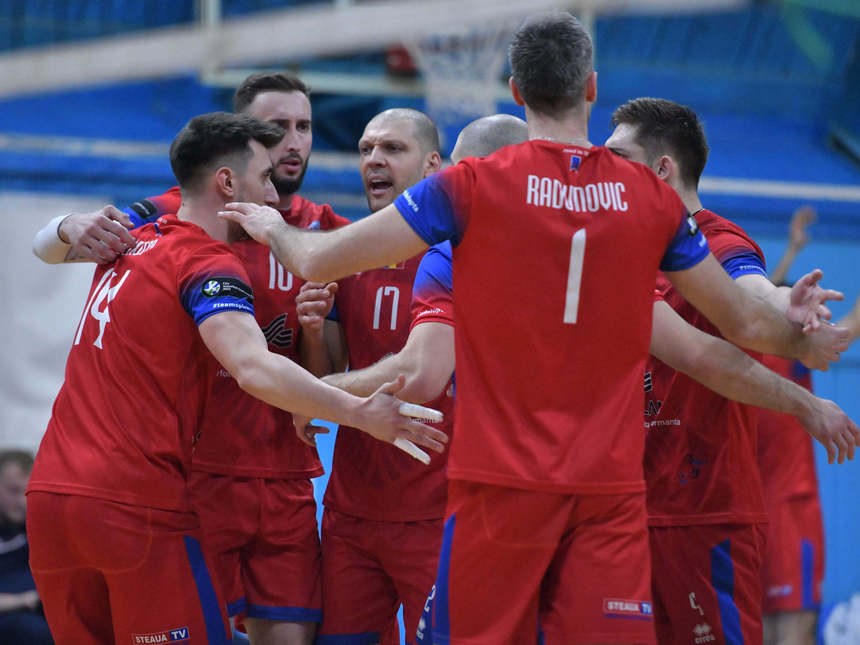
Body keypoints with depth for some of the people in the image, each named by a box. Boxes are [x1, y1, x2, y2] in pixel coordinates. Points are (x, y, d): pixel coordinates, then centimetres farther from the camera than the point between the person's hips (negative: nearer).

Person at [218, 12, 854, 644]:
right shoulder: (653, 197, 4)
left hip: (502, 482, -2)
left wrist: (271, 225, 23)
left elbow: (317, 262, 0)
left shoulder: (473, 186, -4)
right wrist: (804, 342, 39)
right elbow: (745, 322, 17)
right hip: (611, 488, 2)